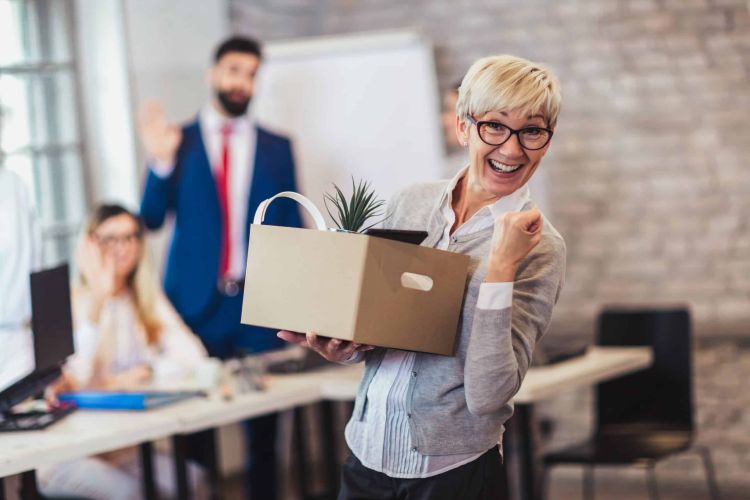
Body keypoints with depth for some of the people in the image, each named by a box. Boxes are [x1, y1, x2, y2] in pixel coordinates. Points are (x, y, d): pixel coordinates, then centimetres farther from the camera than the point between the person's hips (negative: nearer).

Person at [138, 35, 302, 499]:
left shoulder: (277, 147, 7)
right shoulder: (178, 142, 3)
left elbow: (291, 229, 8)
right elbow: (152, 219, -4)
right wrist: (160, 163, -20)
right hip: (196, 302, -1)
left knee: (264, 422, 5)